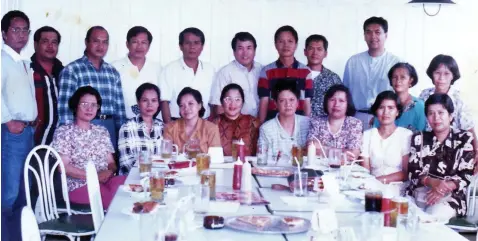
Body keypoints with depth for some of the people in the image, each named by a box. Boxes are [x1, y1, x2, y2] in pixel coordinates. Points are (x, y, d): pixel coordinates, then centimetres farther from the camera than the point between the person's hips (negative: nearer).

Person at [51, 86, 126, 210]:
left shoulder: (102, 131, 18)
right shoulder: (63, 132, 2)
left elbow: (111, 162, 15)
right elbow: (64, 167, -6)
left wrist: (109, 172, -9)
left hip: (106, 181, 5)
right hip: (79, 185, -5)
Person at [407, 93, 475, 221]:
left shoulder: (464, 139, 5)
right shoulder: (419, 138, 9)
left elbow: (466, 175, -1)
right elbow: (412, 172, 2)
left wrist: (444, 187, -19)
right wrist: (432, 182, -19)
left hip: (451, 196, -2)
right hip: (421, 192, 2)